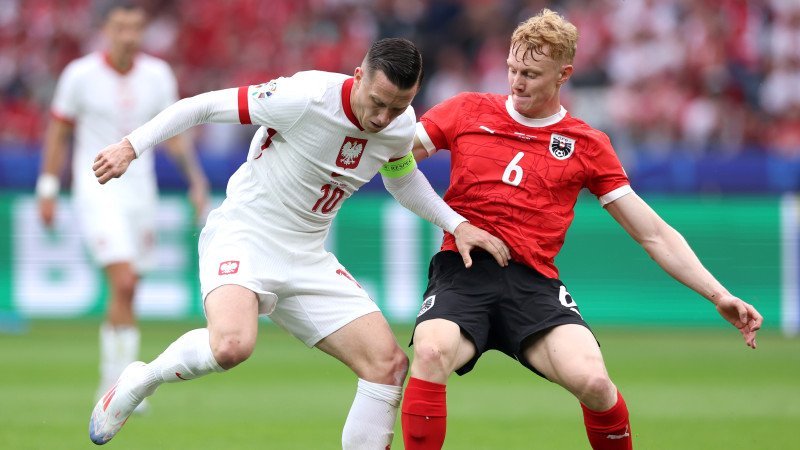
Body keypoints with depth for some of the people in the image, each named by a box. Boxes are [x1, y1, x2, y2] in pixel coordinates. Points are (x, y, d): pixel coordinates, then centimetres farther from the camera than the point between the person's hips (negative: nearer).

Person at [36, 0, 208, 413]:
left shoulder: (158, 75, 2)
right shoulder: (81, 74, -7)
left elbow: (173, 134, 11)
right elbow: (58, 130, 1)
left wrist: (196, 179, 2)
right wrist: (47, 189, 0)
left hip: (140, 191, 4)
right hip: (96, 192, -4)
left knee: (127, 294, 7)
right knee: (123, 283, -19)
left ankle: (112, 387, 20)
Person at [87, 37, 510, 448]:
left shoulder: (400, 126, -2)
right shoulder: (305, 97, -23)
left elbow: (402, 179, 22)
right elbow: (203, 106, -14)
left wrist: (457, 224, 11)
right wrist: (131, 145, -19)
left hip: (308, 259, 7)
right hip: (243, 235, -7)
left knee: (389, 364, -6)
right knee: (232, 344, -35)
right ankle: (139, 381, -6)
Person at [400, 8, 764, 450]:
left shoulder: (586, 145, 12)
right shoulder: (468, 111, 12)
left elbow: (652, 234, 13)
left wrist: (718, 295, 5)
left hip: (532, 282, 0)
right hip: (462, 270, 0)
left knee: (591, 380, -26)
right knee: (431, 352, -34)